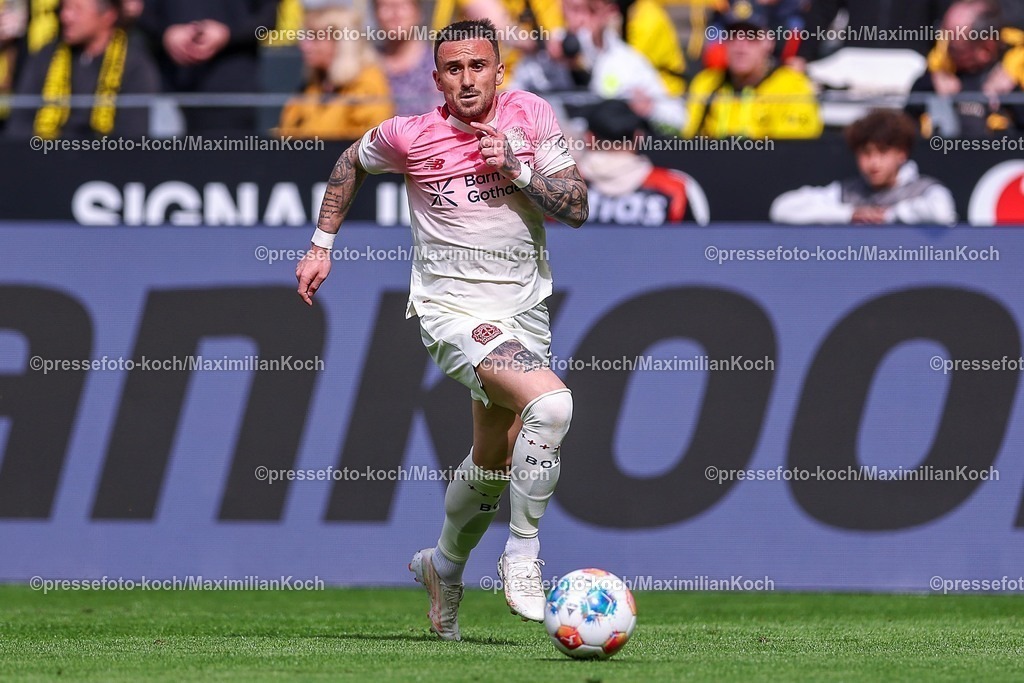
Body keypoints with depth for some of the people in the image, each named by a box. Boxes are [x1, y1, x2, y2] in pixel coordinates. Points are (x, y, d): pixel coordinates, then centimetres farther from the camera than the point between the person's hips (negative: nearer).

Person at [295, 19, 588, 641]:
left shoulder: (531, 115, -4)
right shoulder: (409, 135, -9)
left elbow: (577, 208, -5)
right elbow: (352, 163, 13)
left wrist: (517, 171, -19)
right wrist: (322, 245, 13)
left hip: (525, 309, 5)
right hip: (454, 309, -5)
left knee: (495, 461, 16)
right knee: (551, 402, -29)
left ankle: (445, 566, 44)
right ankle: (522, 555, -17)